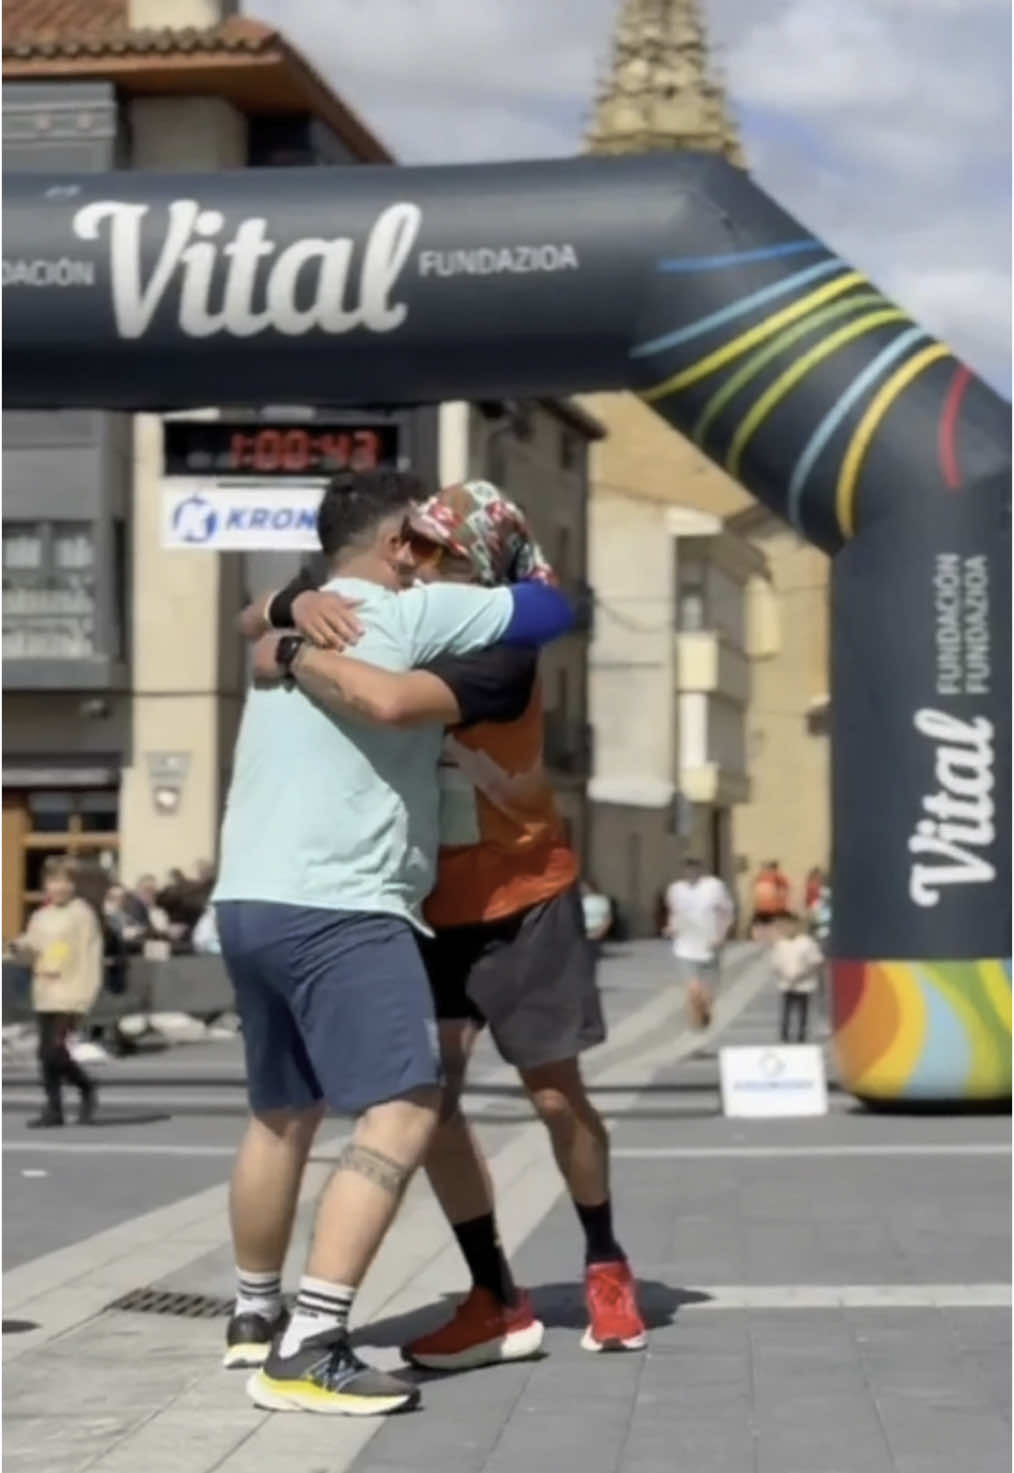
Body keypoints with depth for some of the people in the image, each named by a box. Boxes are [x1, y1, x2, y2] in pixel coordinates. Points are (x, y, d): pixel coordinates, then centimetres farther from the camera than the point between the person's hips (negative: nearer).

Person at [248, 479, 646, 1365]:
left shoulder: (500, 655, -25)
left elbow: (391, 703, -45)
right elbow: (258, 621, -2)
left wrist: (295, 656, -31)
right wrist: (299, 604, -24)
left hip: (521, 900, -5)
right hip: (431, 907, 6)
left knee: (555, 1095, 7)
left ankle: (606, 1268, 29)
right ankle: (498, 1302, 5)